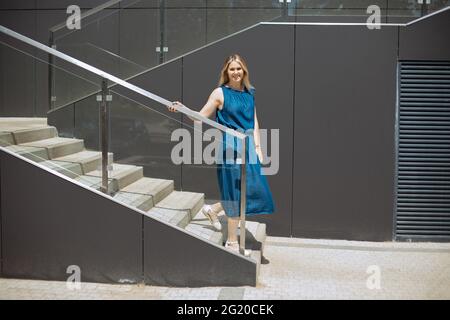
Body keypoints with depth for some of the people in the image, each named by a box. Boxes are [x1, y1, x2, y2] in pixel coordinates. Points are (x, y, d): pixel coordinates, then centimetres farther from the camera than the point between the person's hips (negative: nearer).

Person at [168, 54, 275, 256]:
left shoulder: (249, 93, 11)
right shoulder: (220, 93, -4)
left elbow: (254, 122, 12)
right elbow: (201, 117, -5)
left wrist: (257, 147, 5)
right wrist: (181, 109, -20)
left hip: (248, 147, 6)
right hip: (230, 147, -6)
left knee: (254, 190, 6)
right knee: (237, 194, -2)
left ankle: (213, 210, 27)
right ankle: (232, 242, 12)